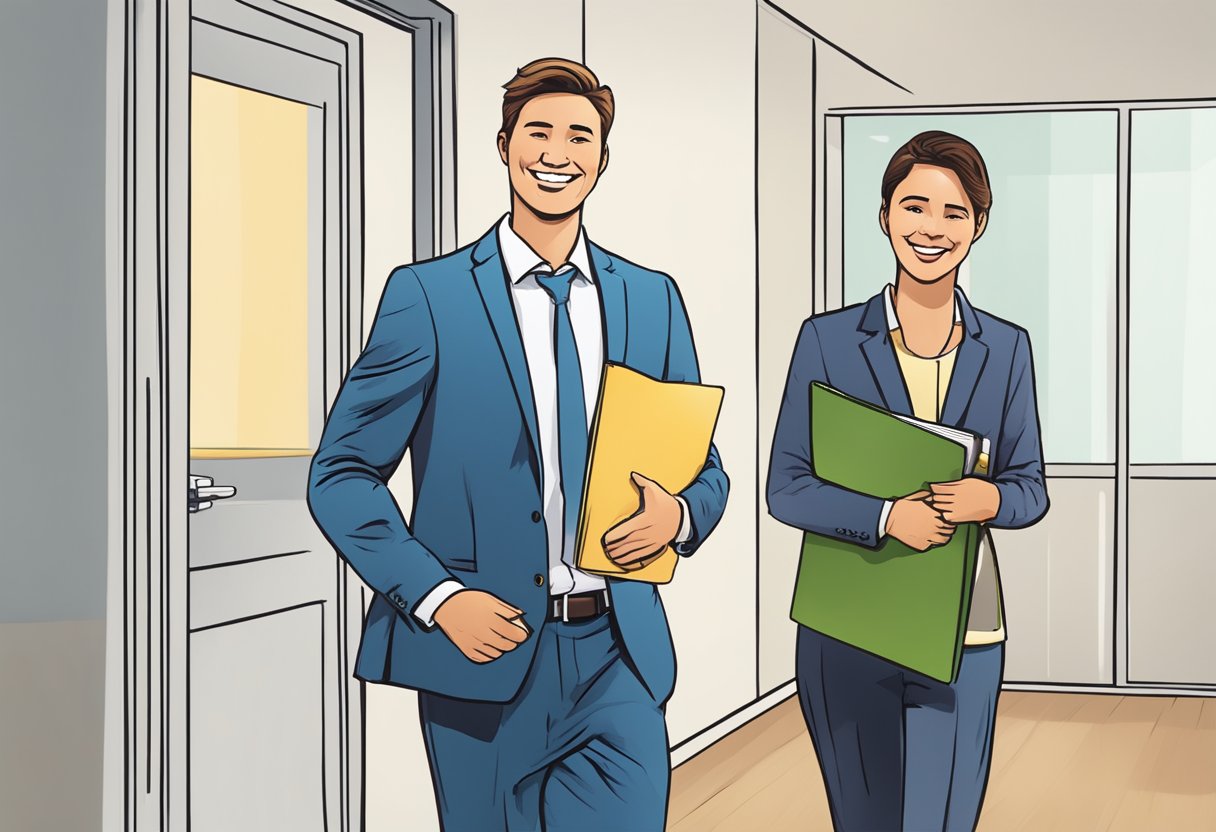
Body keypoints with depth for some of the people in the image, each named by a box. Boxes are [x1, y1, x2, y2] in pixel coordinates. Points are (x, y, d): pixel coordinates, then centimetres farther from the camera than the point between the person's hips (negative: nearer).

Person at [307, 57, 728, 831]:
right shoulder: (428, 294, -2)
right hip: (483, 654, -2)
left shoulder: (653, 299, 10)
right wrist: (438, 597, -13)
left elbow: (705, 470, 15)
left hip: (617, 658, 3)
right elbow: (343, 474, -2)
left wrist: (678, 514, -8)